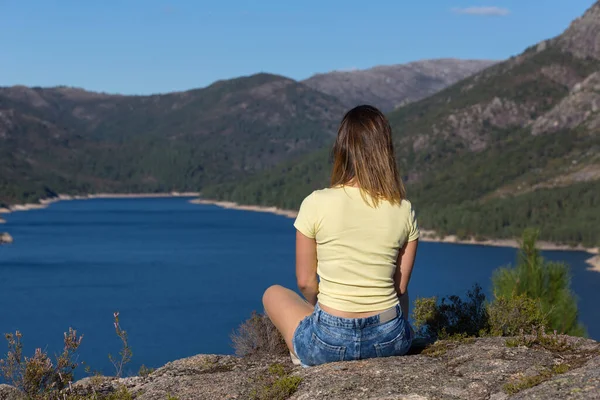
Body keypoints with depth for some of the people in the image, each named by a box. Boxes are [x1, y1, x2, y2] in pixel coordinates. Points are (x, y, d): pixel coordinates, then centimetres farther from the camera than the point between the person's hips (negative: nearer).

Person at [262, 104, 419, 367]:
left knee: (274, 294, 28)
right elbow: (400, 286, 5)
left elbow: (305, 282, -2)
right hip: (391, 340, 3)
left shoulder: (316, 204, -12)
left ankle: (303, 356, 20)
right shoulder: (404, 210, -4)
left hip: (329, 341, -3)